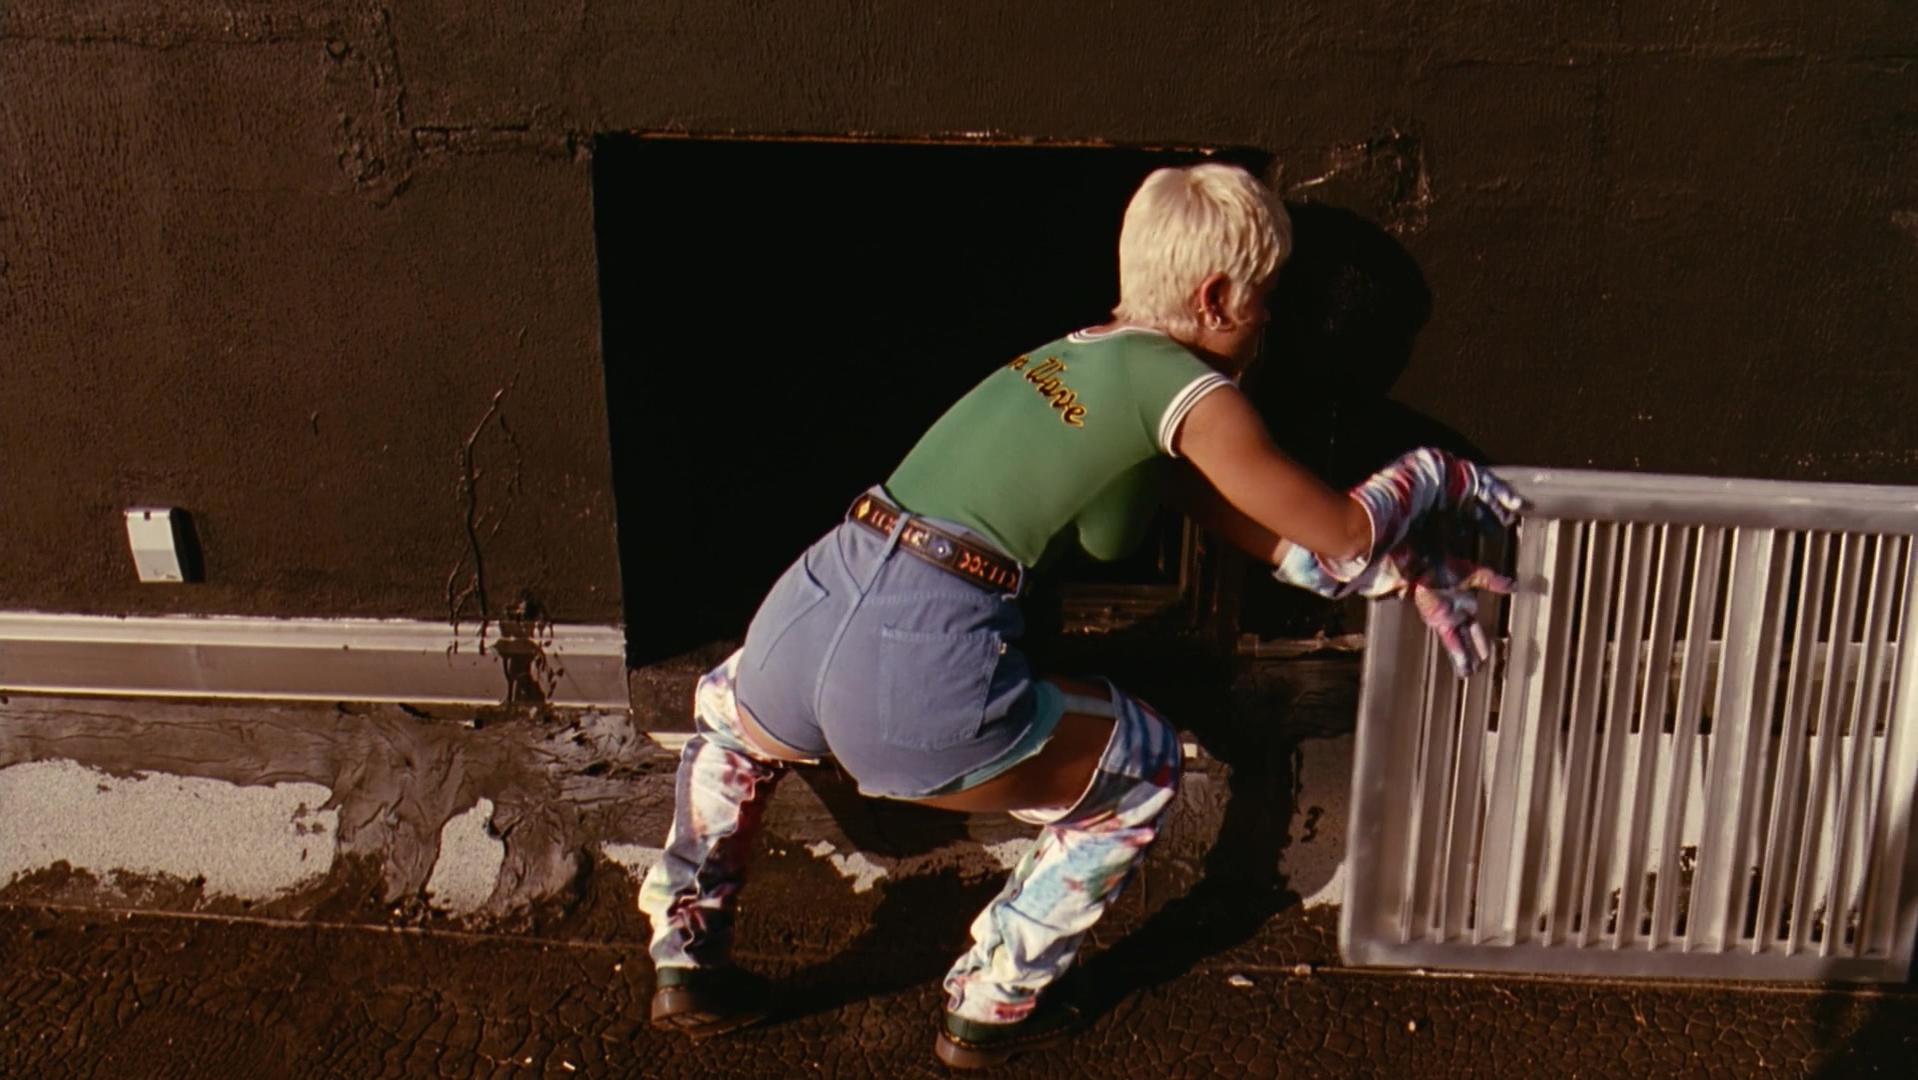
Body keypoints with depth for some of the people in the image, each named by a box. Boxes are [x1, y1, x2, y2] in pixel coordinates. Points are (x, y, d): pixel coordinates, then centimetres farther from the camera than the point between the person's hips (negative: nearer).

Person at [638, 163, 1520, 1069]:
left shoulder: (1085, 352, 25)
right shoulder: (1190, 393, 1)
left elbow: (1268, 535, 30)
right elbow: (1343, 535, 9)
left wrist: (1410, 574, 31)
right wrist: (1435, 474, 27)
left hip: (811, 609, 7)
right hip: (923, 672, -7)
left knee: (730, 714, 43)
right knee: (1142, 773, 21)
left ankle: (686, 959, 37)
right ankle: (991, 1010, 28)